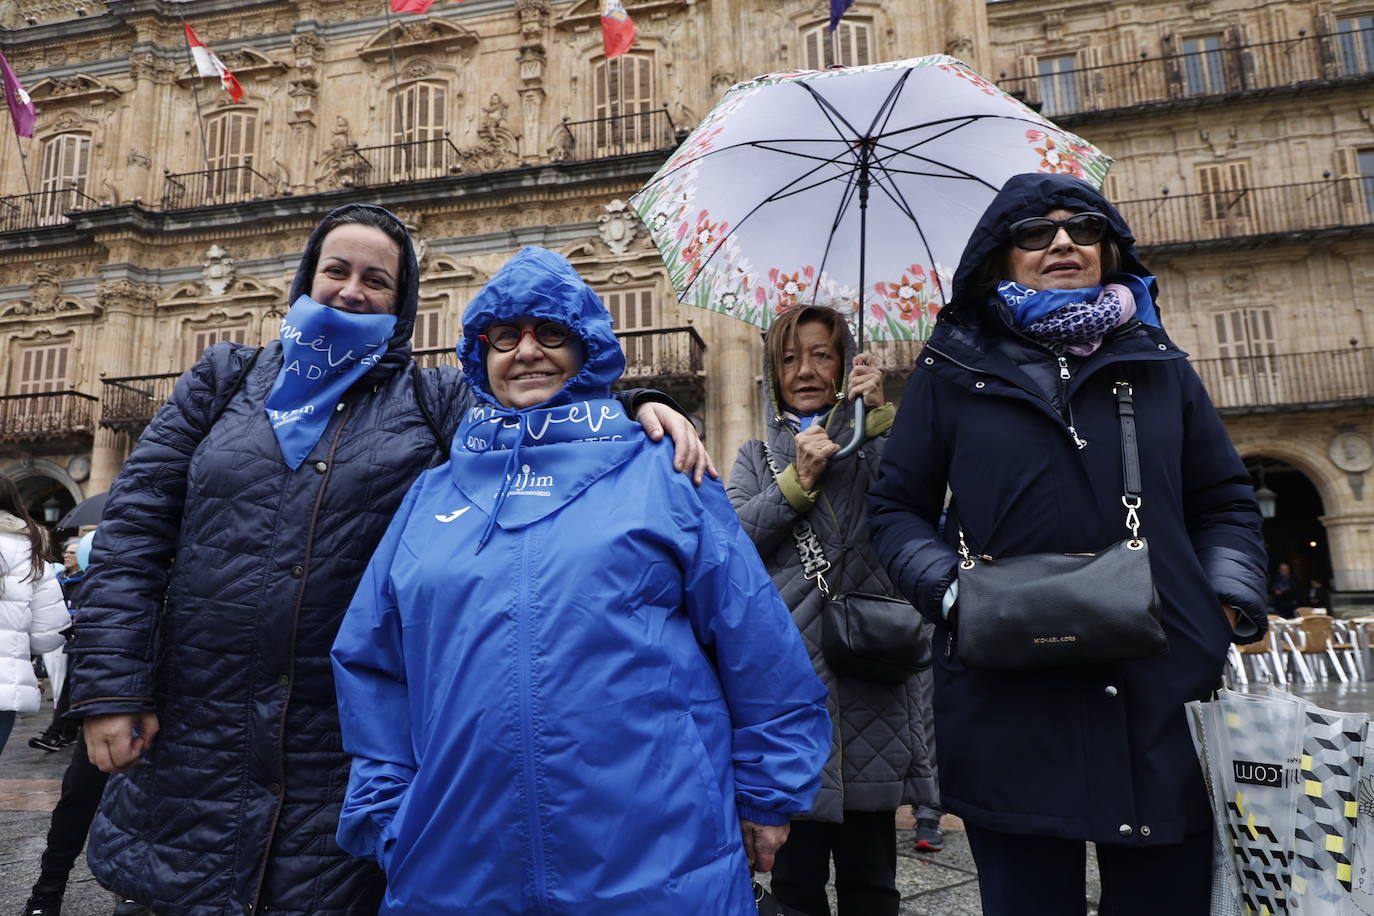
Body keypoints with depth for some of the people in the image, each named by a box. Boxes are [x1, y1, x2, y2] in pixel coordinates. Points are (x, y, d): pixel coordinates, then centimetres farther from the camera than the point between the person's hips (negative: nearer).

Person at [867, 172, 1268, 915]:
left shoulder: (1156, 361, 13)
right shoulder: (954, 369, 5)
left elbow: (1226, 501, 18)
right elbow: (895, 506, 6)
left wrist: (1230, 604, 2)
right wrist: (954, 592, -10)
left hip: (1164, 695, 3)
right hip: (1009, 706, -2)